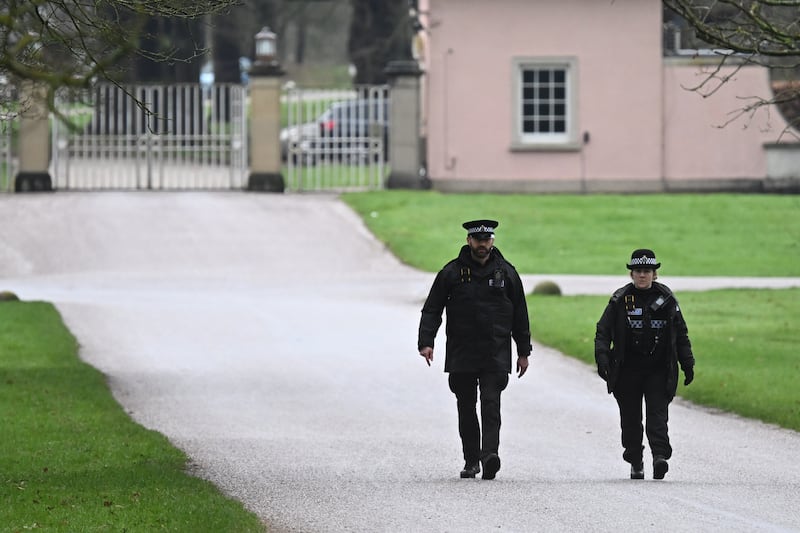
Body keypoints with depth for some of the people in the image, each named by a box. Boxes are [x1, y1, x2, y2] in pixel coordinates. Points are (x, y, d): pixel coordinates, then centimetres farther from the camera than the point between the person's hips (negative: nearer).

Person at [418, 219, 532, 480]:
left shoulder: (506, 272, 6)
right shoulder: (452, 272, 3)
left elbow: (520, 314, 12)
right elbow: (432, 309, 3)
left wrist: (523, 351, 10)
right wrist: (426, 342, -10)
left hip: (495, 356, -1)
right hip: (461, 355, 1)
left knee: (491, 404, -14)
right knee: (466, 408, 6)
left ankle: (489, 453, -25)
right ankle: (471, 461, 15)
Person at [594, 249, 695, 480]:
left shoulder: (666, 299, 5)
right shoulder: (620, 300, 2)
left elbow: (681, 335, 12)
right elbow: (603, 332, 1)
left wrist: (688, 365, 8)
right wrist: (602, 359, -13)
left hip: (658, 370, -1)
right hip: (628, 371, 1)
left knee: (657, 414, -12)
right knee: (630, 418, 6)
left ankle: (660, 455, -23)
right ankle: (635, 461, 16)